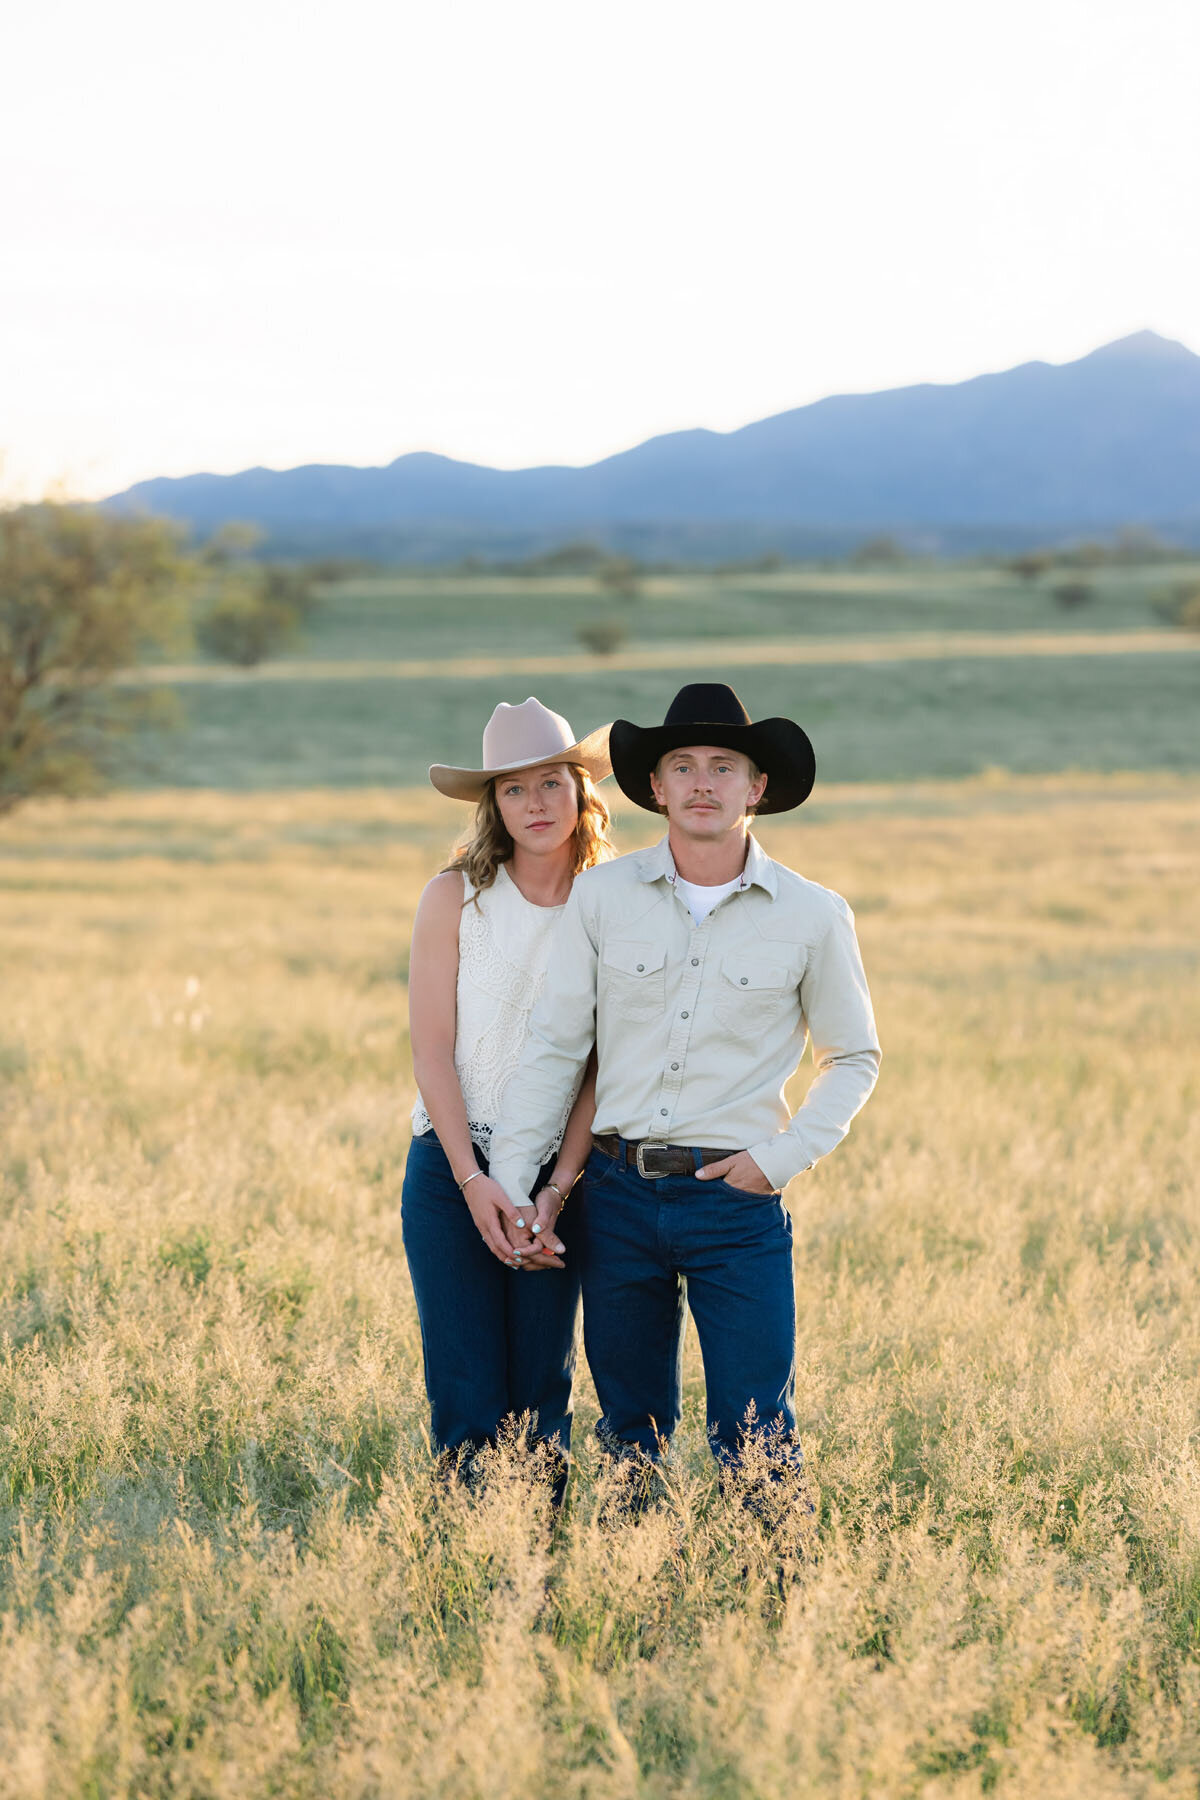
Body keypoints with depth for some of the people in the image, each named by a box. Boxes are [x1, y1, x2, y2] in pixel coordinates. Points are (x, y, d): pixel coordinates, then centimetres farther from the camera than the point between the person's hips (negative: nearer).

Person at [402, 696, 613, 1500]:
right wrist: (474, 1181, -12)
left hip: (559, 1174, 1)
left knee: (542, 1389, 5)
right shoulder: (455, 897, -1)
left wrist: (556, 1192, -10)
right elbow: (432, 1051, -3)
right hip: (452, 1170, -1)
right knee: (466, 1395, -4)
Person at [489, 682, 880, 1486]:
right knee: (630, 1434, 11)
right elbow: (553, 1046, 5)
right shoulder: (603, 895, 2)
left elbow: (855, 1057, 10)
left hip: (738, 1204, -2)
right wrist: (509, 1184, 0)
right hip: (620, 1193, 2)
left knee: (755, 1447, -3)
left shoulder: (813, 915, 0)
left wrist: (784, 1156, -4)